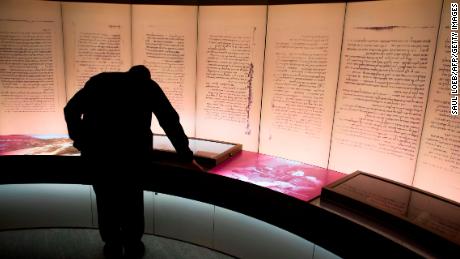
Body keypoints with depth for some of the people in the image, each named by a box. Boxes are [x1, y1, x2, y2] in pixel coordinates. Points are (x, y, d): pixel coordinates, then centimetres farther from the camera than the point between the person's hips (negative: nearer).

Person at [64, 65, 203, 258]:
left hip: (96, 147, 2)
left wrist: (82, 143, 25)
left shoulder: (99, 80, 24)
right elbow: (170, 121, 19)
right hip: (132, 146, -1)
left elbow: (71, 110, 16)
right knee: (132, 197, 20)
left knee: (106, 197, 21)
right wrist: (187, 157, 24)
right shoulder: (149, 85, 20)